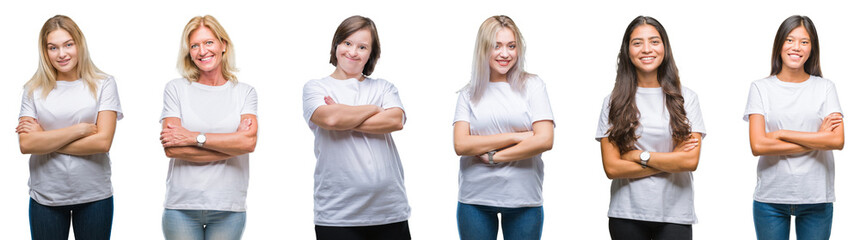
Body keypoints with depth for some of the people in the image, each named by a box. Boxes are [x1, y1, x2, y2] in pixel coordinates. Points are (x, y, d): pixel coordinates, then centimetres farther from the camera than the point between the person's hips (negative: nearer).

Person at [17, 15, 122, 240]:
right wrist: (80, 129, -13)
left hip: (94, 195, -1)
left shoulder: (103, 84, 0)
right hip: (45, 197, 1)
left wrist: (46, 139, -8)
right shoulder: (34, 90, 4)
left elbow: (103, 142, -10)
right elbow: (26, 144, -8)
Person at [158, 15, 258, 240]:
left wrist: (194, 137, -11)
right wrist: (231, 144, -8)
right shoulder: (176, 89, 5)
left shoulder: (245, 92, 7)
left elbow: (249, 142, -10)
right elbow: (171, 148, -7)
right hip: (181, 207, 0)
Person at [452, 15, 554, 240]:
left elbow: (544, 140, -7)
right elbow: (461, 145, -6)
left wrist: (493, 156, -7)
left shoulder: (532, 85, 3)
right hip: (475, 199, 1)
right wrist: (515, 137, -10)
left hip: (524, 198, -1)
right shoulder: (469, 94, 7)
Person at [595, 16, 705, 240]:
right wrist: (671, 160, -7)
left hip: (674, 215, 0)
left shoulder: (686, 98, 3)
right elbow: (611, 167, -6)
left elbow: (690, 161, -6)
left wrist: (639, 156, -8)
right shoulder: (613, 102, 2)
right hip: (626, 216, 0)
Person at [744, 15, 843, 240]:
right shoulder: (760, 88, 3)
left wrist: (782, 134, -10)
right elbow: (757, 145, -8)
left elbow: (837, 141, -7)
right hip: (770, 197, 0)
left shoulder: (825, 88, 5)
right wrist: (817, 140, -8)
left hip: (816, 198, 0)